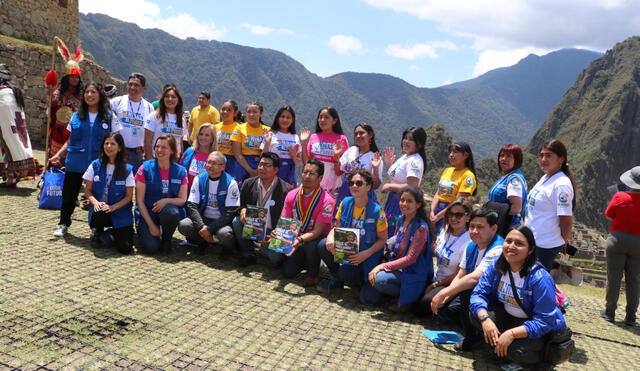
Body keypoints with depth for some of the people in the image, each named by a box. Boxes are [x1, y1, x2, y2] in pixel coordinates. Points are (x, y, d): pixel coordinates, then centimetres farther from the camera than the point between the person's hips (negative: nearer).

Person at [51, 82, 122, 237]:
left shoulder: (109, 116, 2)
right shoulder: (76, 116, 9)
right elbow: (70, 140, 15)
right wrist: (58, 155, 5)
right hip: (75, 163, 2)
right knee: (69, 194, 8)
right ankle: (63, 224, 25)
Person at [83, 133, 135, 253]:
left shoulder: (127, 169, -2)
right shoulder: (95, 165, 2)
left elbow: (129, 196, -2)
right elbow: (87, 190, 4)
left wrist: (112, 207, -18)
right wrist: (95, 202, -17)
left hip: (120, 212, -1)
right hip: (98, 209, 1)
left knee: (125, 248, -16)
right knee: (99, 212, -39)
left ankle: (114, 233, 21)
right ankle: (97, 232, -1)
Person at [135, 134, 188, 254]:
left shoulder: (180, 171, -2)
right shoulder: (145, 168, -7)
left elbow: (182, 200, 0)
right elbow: (139, 200, -7)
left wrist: (166, 200, -22)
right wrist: (151, 225, -12)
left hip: (168, 209, 1)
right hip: (147, 213, -1)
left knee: (171, 212, -36)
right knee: (151, 248, -21)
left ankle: (166, 239, -4)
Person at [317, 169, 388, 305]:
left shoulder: (376, 211, -15)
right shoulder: (345, 203, -2)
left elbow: (382, 240, -8)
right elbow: (337, 227, 7)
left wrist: (366, 254, -23)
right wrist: (331, 237, -17)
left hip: (367, 256, -4)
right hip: (346, 248, 4)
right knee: (323, 246, -22)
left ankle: (367, 281, 13)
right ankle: (336, 279, 4)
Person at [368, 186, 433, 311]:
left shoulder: (421, 228, -19)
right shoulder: (400, 220, 5)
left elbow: (410, 258, -21)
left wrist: (383, 266, -24)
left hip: (413, 274, -8)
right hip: (399, 267, 8)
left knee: (378, 278, -27)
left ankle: (406, 299, -2)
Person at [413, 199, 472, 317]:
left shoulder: (469, 242, -20)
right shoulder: (445, 231, 1)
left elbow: (459, 275, -15)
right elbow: (434, 253, 16)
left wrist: (434, 285, -9)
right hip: (436, 280, 6)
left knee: (427, 302, -29)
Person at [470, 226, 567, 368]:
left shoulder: (539, 278, -26)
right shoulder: (496, 267, -10)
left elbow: (545, 321, -26)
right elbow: (479, 294, -11)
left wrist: (512, 334, -34)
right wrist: (485, 318, -31)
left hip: (542, 330, -5)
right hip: (508, 318, 5)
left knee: (516, 351, -31)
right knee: (476, 315, -17)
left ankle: (544, 356, 3)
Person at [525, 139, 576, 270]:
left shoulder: (562, 184, -19)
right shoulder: (545, 177, 9)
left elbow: (566, 220, -19)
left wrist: (564, 241, -4)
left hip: (545, 246, -9)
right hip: (531, 240, 9)